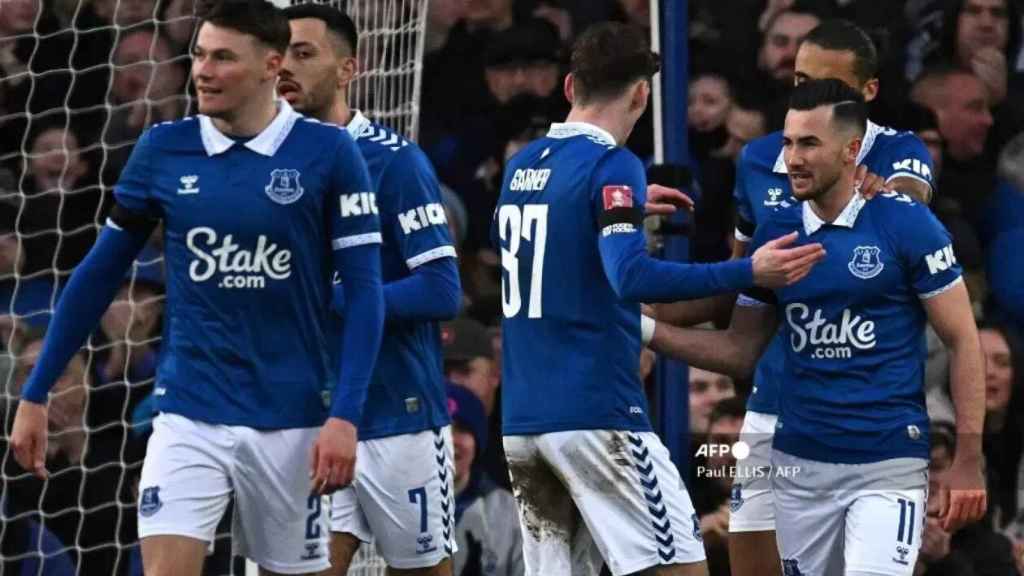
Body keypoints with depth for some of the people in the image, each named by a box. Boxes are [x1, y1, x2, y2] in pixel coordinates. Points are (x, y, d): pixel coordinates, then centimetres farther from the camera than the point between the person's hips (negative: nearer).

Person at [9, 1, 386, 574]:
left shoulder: (328, 153, -6)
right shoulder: (163, 149, 1)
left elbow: (363, 291, -5)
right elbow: (100, 275, 9)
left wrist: (345, 417, -15)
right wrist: (35, 396, 8)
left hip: (291, 419, -1)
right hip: (189, 414, 1)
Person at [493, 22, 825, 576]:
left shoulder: (520, 167, 12)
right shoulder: (611, 166, -9)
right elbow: (630, 276, -24)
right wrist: (749, 272, -25)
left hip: (521, 420, 7)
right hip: (597, 415, -7)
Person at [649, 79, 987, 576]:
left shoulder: (906, 223, -7)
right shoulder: (776, 233, 7)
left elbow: (962, 343, -3)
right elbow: (740, 350, 13)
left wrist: (969, 461, -8)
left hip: (887, 466, -5)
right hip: (799, 465, 5)